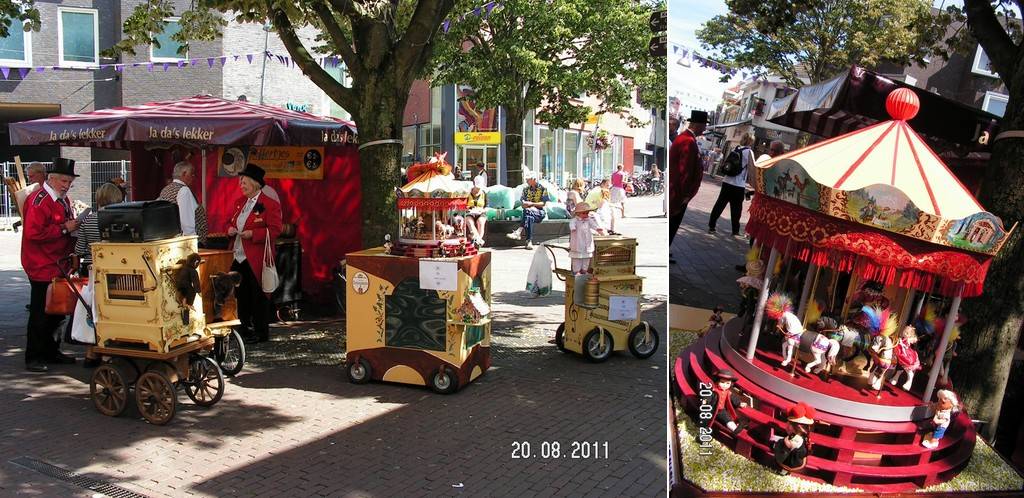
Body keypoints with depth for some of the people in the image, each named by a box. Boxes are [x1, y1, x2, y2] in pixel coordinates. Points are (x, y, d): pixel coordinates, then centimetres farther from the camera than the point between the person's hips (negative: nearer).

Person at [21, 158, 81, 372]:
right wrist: (64, 228, -21)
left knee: (57, 311, 14)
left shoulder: (63, 200, 15)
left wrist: (74, 227, 9)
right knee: (40, 313, -3)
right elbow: (34, 233, -23)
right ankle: (33, 358, 5)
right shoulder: (39, 200, -14)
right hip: (42, 265, -9)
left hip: (59, 264, 9)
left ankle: (50, 352, 25)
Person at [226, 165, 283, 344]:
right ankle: (245, 328, 27)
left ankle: (261, 332, 9)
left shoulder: (269, 205, -10)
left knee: (258, 295, -1)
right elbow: (231, 221, 26)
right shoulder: (240, 202, 14)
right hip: (238, 256, 8)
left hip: (256, 259, -8)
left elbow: (275, 230, -14)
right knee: (241, 295, 14)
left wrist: (253, 234, -21)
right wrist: (230, 229, 3)